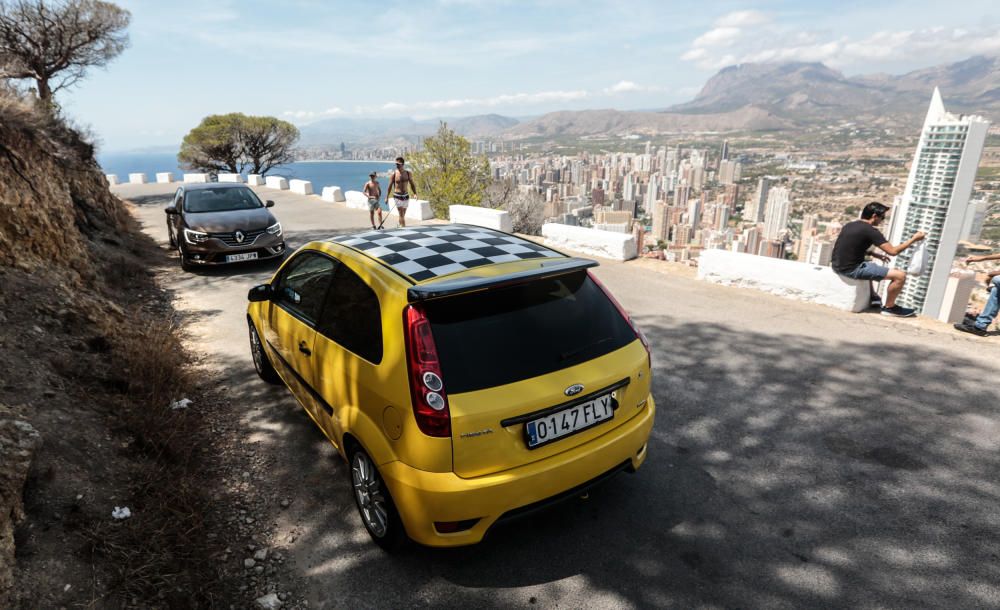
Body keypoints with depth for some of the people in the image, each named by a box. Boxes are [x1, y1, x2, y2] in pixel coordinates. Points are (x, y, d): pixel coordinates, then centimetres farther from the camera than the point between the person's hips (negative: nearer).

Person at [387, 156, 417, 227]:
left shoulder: (408, 173, 1)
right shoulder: (394, 174, -6)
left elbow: (412, 184, 7)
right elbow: (390, 186, 2)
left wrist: (415, 194, -8)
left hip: (406, 196, 3)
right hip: (397, 196, -3)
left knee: (403, 214, 13)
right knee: (401, 214, -11)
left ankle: (400, 226, 30)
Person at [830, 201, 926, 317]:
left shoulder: (850, 225, 12)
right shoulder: (870, 231, -12)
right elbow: (893, 251, -11)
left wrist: (874, 254, 19)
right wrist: (913, 239, 1)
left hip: (837, 265, 9)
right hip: (851, 269, -9)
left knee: (869, 266, 42)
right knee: (900, 275, -6)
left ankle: (872, 297, 39)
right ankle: (889, 307, 12)